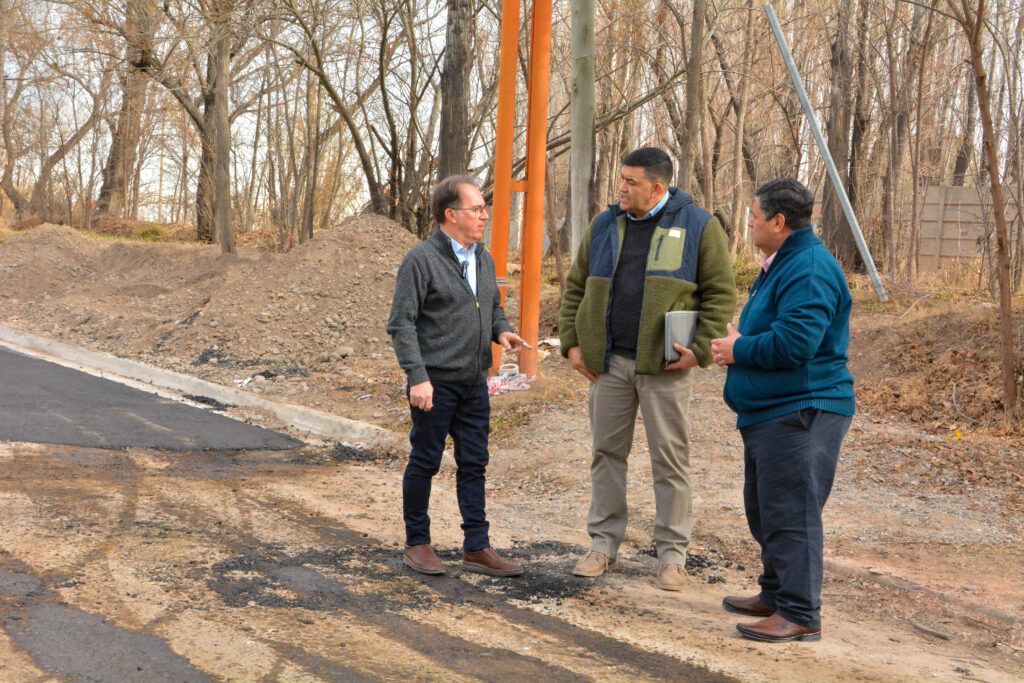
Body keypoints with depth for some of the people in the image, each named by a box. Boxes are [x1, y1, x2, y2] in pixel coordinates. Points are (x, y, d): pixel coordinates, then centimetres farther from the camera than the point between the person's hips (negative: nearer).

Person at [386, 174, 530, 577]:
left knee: (474, 465, 9)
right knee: (425, 463, 4)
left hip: (475, 383, 7)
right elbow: (401, 323, -12)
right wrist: (417, 377, -19)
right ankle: (417, 544, 18)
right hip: (435, 383, -7)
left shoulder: (484, 260, 13)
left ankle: (477, 548, 16)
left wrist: (502, 331, 1)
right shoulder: (421, 260, -11)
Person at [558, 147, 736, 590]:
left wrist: (700, 350, -11)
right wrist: (571, 342, 7)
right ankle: (604, 544, 21)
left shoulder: (698, 227, -2)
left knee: (670, 459, 2)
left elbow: (720, 294, -2)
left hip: (664, 366, -4)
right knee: (607, 453, 9)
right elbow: (576, 288, 15)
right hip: (608, 362, 4)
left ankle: (672, 553, 13)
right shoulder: (604, 226, 10)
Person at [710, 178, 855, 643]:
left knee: (790, 514, -8)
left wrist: (739, 350, -12)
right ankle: (776, 594, 31)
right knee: (765, 509, 19)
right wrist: (741, 340, 9)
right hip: (770, 411, 11)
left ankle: (800, 614, -2)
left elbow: (794, 342, -27)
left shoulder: (810, 270, -18)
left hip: (801, 413, -11)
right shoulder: (781, 263, 18)